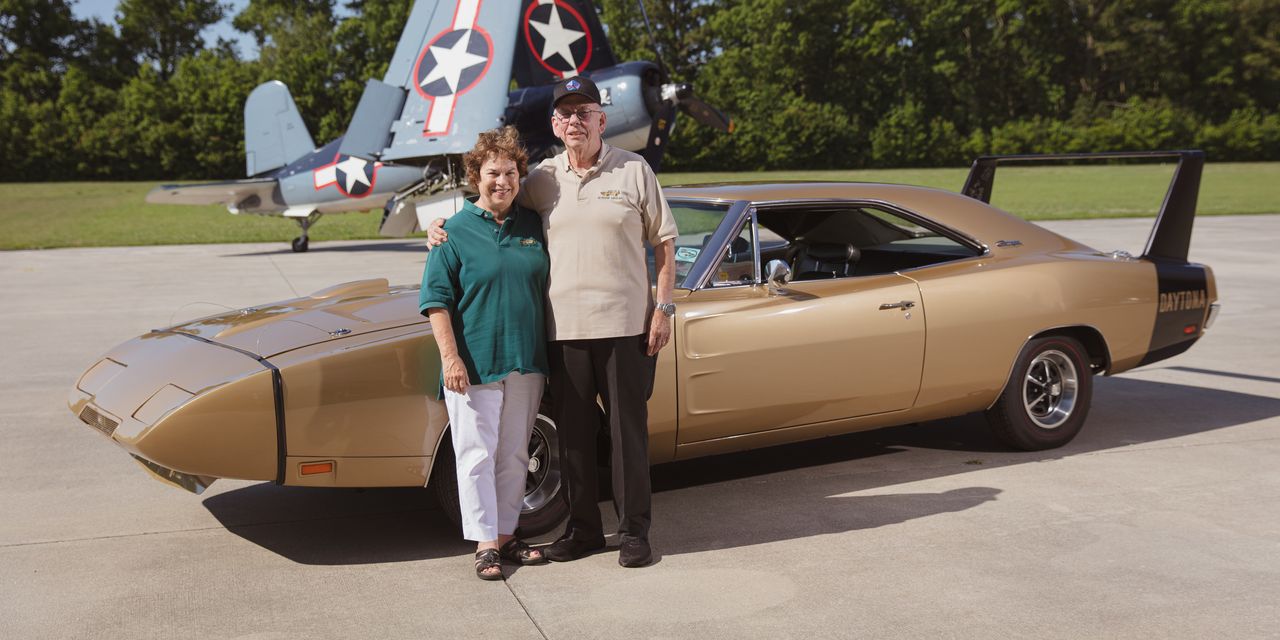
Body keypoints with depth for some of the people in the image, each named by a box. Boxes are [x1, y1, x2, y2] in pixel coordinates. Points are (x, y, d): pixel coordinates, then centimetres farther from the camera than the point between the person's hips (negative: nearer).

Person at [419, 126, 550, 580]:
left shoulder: (533, 226, 9)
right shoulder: (456, 231, -4)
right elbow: (437, 301, -6)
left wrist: (547, 356, 13)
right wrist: (450, 357, -15)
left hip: (525, 363, 4)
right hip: (474, 365, -4)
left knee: (514, 455, 11)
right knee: (478, 455, 0)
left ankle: (506, 535, 22)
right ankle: (484, 544, 8)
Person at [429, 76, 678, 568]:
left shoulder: (635, 171, 1)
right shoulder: (541, 179, 7)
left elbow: (664, 243, 4)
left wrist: (663, 308, -3)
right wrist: (443, 228, 4)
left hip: (625, 325, -2)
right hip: (562, 327, 3)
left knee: (628, 430, 4)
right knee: (572, 433, 10)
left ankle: (634, 531, 17)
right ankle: (583, 528, 24)